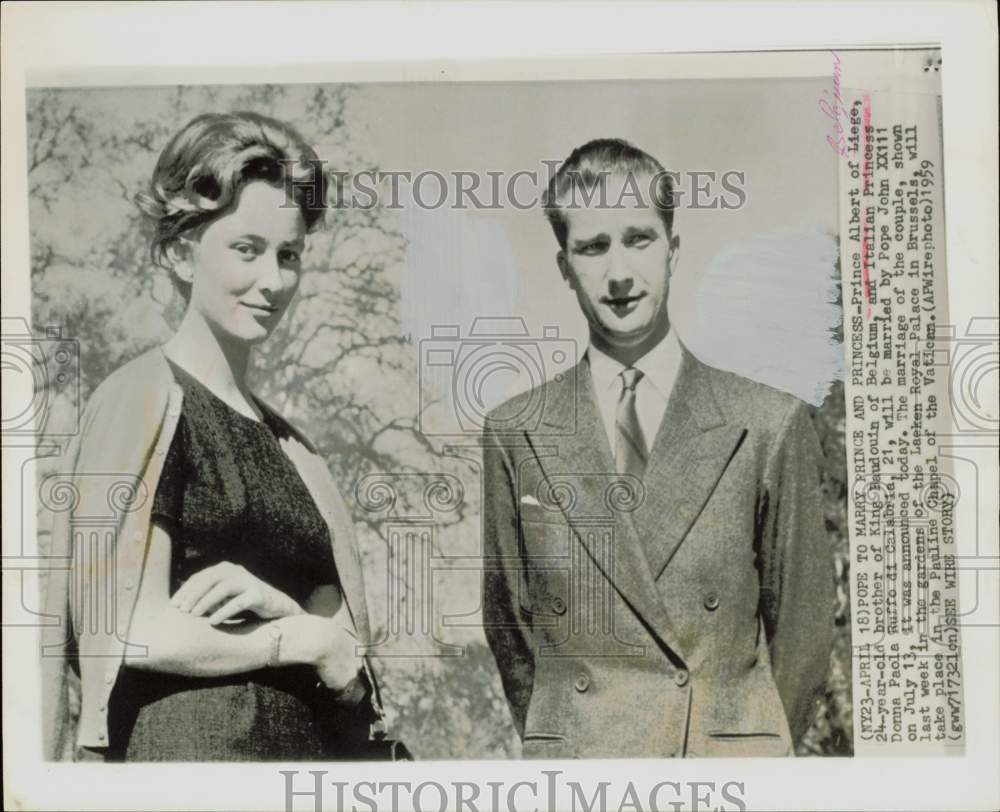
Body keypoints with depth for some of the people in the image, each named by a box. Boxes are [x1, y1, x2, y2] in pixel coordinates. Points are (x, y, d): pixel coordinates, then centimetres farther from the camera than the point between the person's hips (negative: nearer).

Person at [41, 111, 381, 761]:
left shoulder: (280, 435, 8)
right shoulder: (145, 399, -11)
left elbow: (342, 620, 8)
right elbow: (129, 632, -17)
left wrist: (280, 606, -13)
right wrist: (303, 637, -8)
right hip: (188, 743, -6)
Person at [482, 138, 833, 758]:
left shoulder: (772, 426, -5)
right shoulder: (513, 434, -2)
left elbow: (803, 626, 2)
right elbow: (510, 622, 6)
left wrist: (751, 743, 8)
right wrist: (559, 738, 7)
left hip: (733, 754, 0)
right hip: (574, 754, 1)